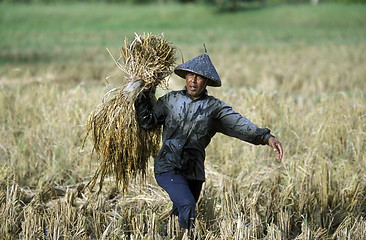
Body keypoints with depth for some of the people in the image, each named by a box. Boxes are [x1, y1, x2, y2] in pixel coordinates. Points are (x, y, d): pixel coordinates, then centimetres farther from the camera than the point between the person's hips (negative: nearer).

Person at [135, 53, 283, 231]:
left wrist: (266, 137, -23)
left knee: (180, 215, 12)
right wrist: (144, 94, 6)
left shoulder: (215, 107, 3)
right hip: (168, 168, -2)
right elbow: (147, 121, 12)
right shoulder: (171, 100, 7)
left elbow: (240, 125, -9)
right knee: (187, 205, -25)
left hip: (194, 171, 2)